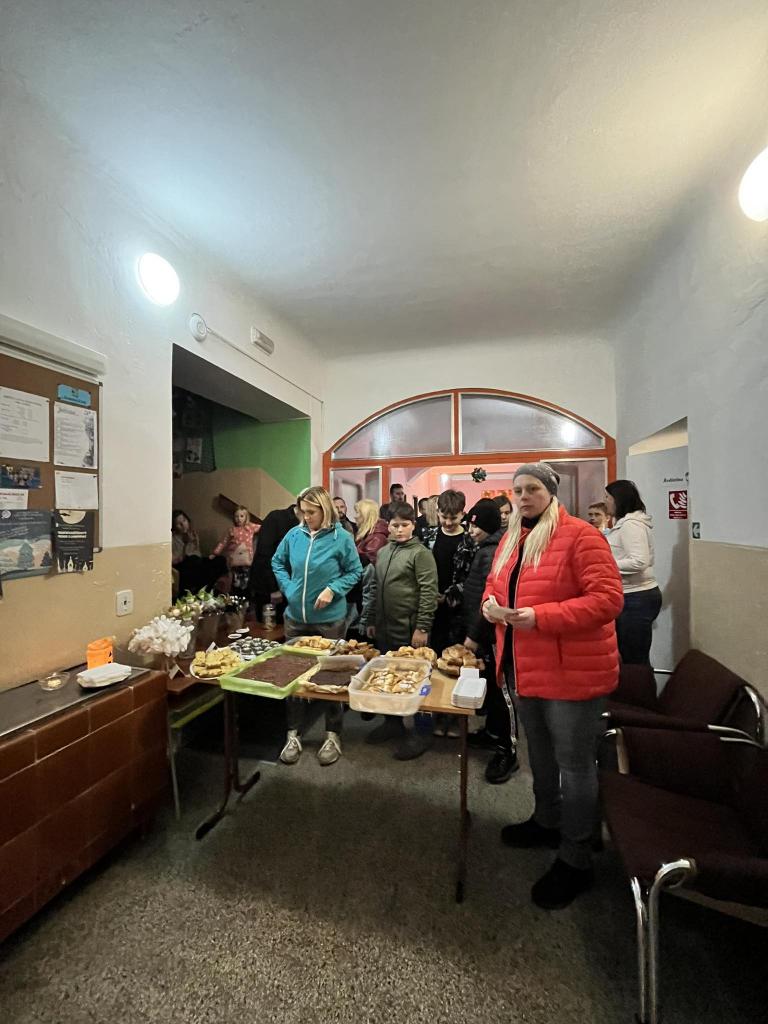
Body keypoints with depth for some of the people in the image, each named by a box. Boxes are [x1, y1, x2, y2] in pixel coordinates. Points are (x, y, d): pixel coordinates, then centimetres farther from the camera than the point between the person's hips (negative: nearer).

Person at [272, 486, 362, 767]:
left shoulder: (341, 538, -12)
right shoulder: (294, 535, -2)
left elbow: (354, 572, -5)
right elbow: (277, 562, 12)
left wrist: (333, 590, -17)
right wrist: (287, 588, 0)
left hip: (329, 619, -3)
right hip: (295, 617, 4)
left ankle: (333, 736, 29)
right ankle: (294, 734, 32)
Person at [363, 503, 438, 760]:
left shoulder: (421, 553, -9)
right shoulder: (382, 552, 11)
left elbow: (429, 592, -14)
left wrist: (422, 627, -17)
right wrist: (372, 620, 16)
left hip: (409, 630, -6)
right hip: (385, 628, 7)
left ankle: (419, 734, 21)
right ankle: (393, 722, 36)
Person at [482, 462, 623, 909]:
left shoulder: (579, 534, -16)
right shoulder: (512, 539, 8)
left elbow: (608, 598, -22)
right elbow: (495, 584, 17)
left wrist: (540, 616, -28)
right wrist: (491, 603, -7)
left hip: (572, 670, -7)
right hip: (526, 667, 8)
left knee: (573, 762, 9)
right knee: (540, 752, 25)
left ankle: (576, 859, 30)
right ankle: (548, 821, 48)